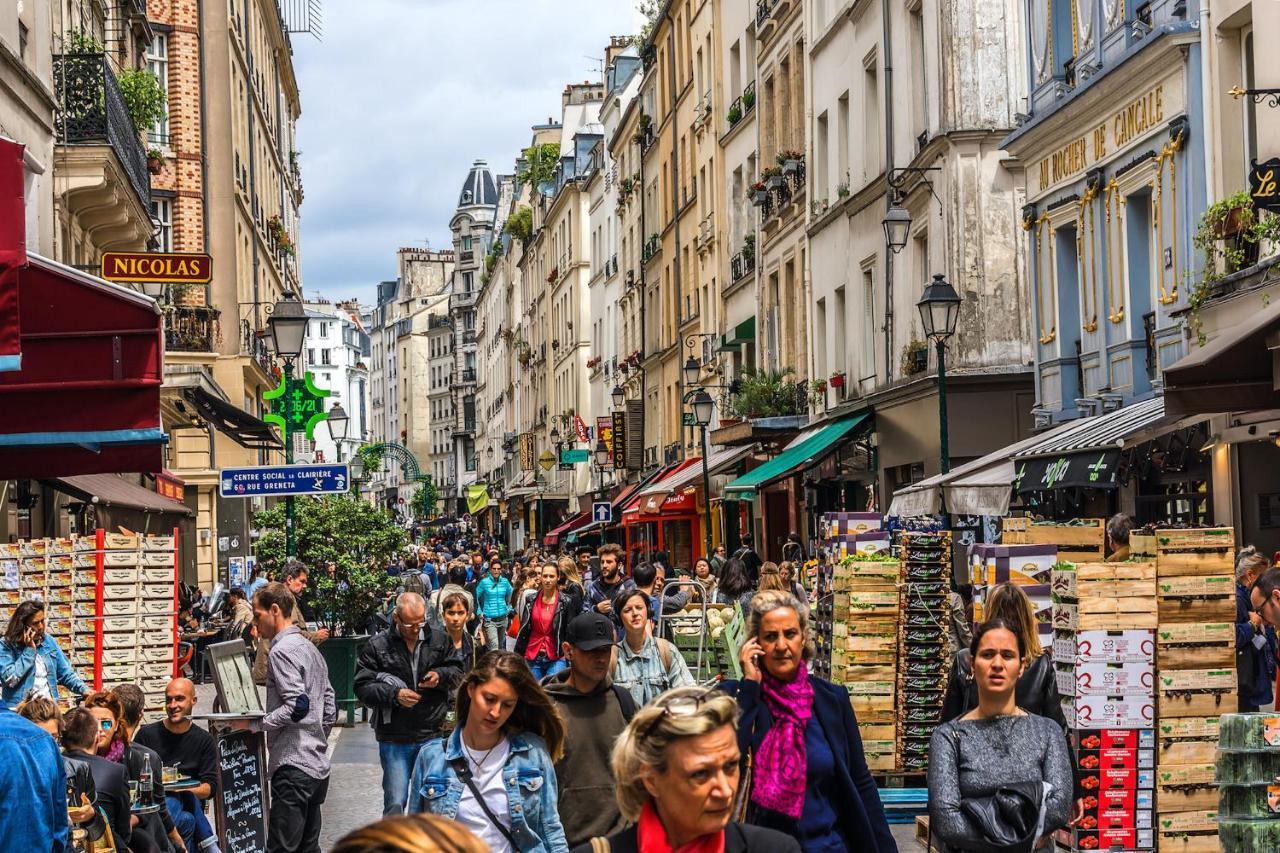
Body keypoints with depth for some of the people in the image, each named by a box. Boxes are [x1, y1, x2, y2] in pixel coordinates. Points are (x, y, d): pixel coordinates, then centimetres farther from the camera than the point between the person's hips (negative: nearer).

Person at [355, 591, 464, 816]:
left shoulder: (439, 641, 3)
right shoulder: (377, 646, -4)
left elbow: (458, 672, 15)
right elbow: (362, 687, -4)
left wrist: (440, 675, -7)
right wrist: (393, 694, -18)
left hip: (432, 737, 3)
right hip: (394, 740, -3)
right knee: (395, 804, -4)